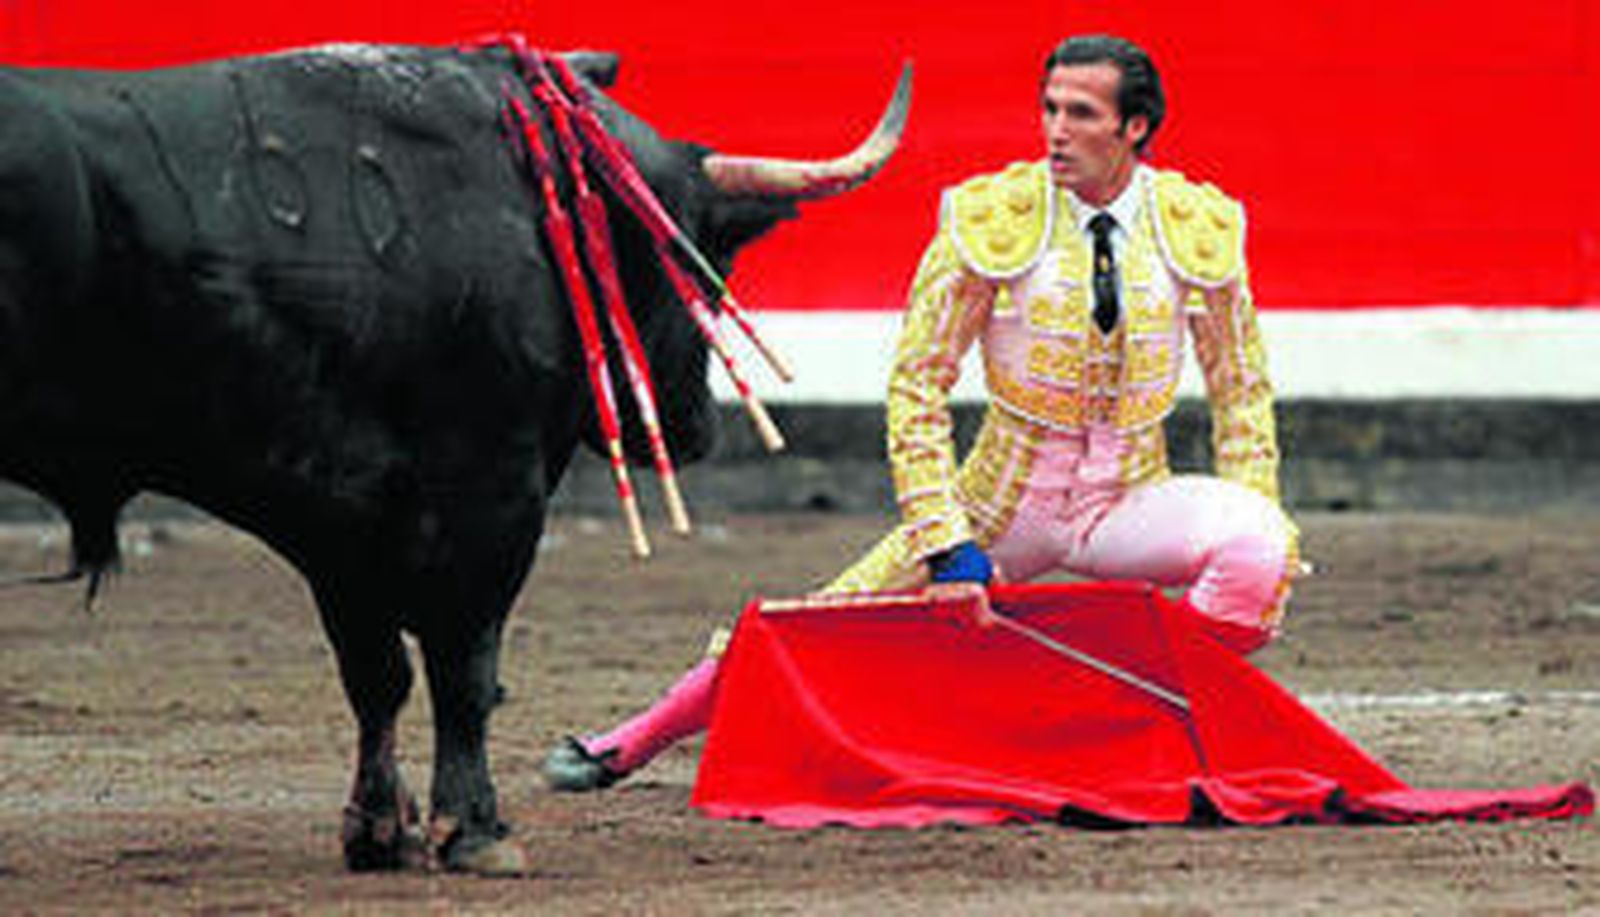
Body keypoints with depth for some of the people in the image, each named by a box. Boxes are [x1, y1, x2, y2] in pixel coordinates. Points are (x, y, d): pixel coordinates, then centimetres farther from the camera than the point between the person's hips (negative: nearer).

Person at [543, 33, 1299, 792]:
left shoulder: (1201, 228, -7)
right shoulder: (991, 219, -13)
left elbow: (1243, 392, 6)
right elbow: (917, 387, -8)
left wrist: (1249, 551, -3)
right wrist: (947, 545, -17)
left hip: (1127, 503, 1)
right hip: (1002, 501, -1)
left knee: (1264, 541, -29)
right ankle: (627, 747, 21)